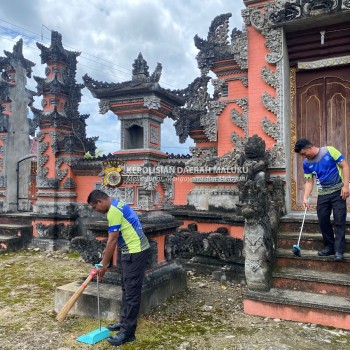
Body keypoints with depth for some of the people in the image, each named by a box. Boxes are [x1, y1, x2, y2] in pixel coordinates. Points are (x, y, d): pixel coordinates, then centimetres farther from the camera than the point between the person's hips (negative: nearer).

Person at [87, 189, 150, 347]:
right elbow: (114, 238, 21)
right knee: (126, 289, 19)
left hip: (135, 252, -11)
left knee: (131, 292, -3)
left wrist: (104, 265, -11)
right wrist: (106, 253, 24)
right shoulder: (117, 204, 12)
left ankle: (127, 332, 5)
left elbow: (112, 241, -19)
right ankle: (124, 322, 31)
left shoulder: (113, 211, -20)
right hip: (132, 251, 11)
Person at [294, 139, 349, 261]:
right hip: (323, 193, 5)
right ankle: (329, 246, 19)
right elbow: (309, 182, 6)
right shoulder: (306, 163, 2)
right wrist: (305, 198, -6)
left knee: (339, 221, -5)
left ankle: (339, 251, -4)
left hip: (338, 191, -5)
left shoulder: (329, 151, -11)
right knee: (323, 220, 5)